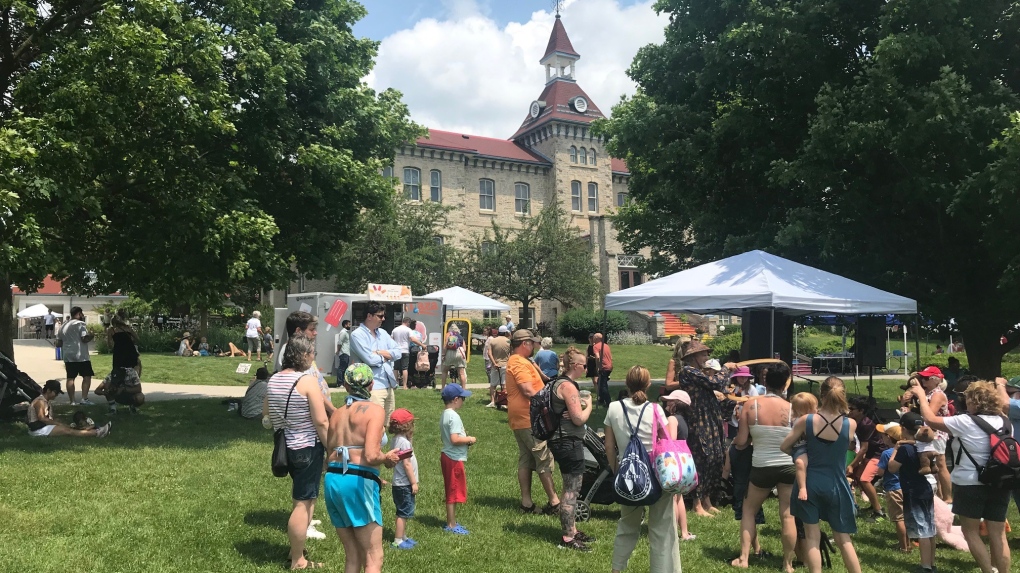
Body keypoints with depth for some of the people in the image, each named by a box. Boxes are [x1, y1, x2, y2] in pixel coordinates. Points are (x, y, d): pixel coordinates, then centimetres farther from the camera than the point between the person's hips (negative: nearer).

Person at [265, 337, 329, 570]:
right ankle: (297, 561, 12)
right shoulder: (308, 381, -19)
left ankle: (296, 547, 34)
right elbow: (321, 422, -20)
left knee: (303, 498, 23)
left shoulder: (274, 379, 3)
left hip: (286, 446, 8)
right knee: (303, 503, 2)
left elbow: (266, 413, 16)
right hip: (308, 448, -8)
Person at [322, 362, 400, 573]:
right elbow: (371, 456, -18)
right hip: (358, 483, -7)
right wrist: (387, 458, 3)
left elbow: (330, 455, 13)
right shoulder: (374, 410, -5)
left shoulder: (336, 414, 14)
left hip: (332, 481, 7)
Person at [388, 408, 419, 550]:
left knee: (404, 513, 18)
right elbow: (406, 464, -21)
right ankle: (398, 541, 3)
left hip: (401, 483, 10)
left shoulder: (398, 439, 9)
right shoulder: (403, 441, -20)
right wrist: (414, 482, -16)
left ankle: (403, 537, 28)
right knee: (403, 513, -2)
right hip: (404, 484, -10)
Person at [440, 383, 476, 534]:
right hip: (454, 459, -10)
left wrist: (465, 439, 10)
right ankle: (451, 525, 8)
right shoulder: (453, 416, -20)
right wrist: (469, 439, -14)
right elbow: (455, 439, -28)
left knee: (452, 492, 17)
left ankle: (451, 522, 26)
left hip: (447, 456, 10)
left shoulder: (444, 415, 11)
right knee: (454, 492, 0)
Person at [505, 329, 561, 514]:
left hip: (520, 420, 11)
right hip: (529, 419, -11)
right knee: (544, 460, -4)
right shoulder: (520, 363, -16)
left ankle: (526, 502, 15)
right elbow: (528, 391, -23)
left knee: (525, 460, 11)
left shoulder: (515, 362, 19)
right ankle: (554, 502, 1)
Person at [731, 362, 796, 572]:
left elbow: (741, 442, -8)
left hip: (762, 468, 0)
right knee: (787, 516, 9)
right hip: (788, 467, 0)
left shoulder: (750, 405, -9)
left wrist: (735, 442, 14)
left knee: (748, 510, 18)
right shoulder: (792, 408, -7)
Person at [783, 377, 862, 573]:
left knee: (812, 538, 9)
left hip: (810, 484, -1)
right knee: (844, 539, 15)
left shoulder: (806, 421, -11)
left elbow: (784, 447, -1)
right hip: (836, 485, 1)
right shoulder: (851, 425, -9)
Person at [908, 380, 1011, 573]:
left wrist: (921, 395, 3)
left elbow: (930, 419, -9)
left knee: (971, 532, 8)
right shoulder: (1003, 421, 3)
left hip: (970, 485, -6)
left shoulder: (966, 422, -15)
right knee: (998, 535, 9)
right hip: (999, 484, 6)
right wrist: (1000, 385, 43)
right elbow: (1006, 403, 26)